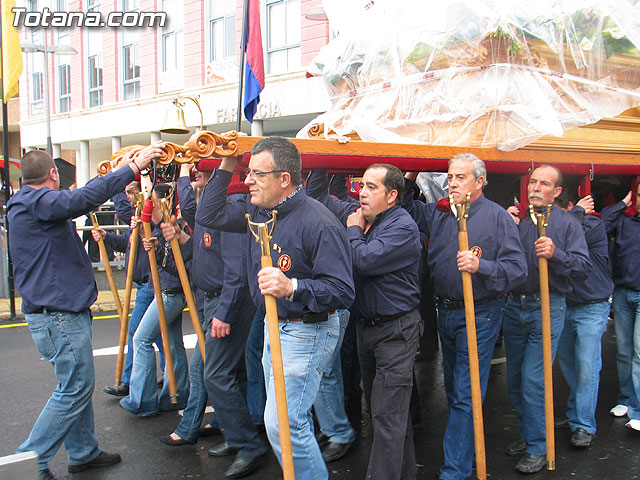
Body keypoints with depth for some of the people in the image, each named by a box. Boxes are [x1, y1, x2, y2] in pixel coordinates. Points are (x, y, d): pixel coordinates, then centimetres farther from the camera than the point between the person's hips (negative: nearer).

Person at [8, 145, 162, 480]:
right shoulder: (37, 202, -16)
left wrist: (118, 173, 28)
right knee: (74, 388, -4)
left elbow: (71, 204, 30)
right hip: (58, 315, -11)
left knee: (79, 385, 17)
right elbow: (80, 200, -33)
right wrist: (132, 167, -32)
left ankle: (83, 452, 27)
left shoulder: (27, 205, 17)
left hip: (63, 311, 11)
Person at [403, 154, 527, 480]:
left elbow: (517, 268, -14)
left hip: (479, 315, -6)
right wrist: (409, 179, 10)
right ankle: (466, 446, 36)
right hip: (445, 313, 6)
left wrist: (480, 266, -27)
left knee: (465, 396, -4)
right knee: (453, 388, 18)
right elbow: (405, 208, 22)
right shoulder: (439, 214, 7)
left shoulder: (496, 216, -8)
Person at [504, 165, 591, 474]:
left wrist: (556, 255, -23)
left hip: (547, 309, -4)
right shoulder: (514, 219, 10)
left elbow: (584, 267, -7)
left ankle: (538, 448, 8)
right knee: (514, 379, 12)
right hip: (514, 306, 5)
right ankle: (528, 434, 30)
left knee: (533, 379, -6)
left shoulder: (567, 224, 1)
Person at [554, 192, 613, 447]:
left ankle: (583, 425, 0)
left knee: (587, 366, -7)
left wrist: (578, 211, -15)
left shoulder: (592, 224, -12)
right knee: (567, 361, 14)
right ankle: (576, 411, 30)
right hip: (564, 307, 6)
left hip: (592, 308, -6)